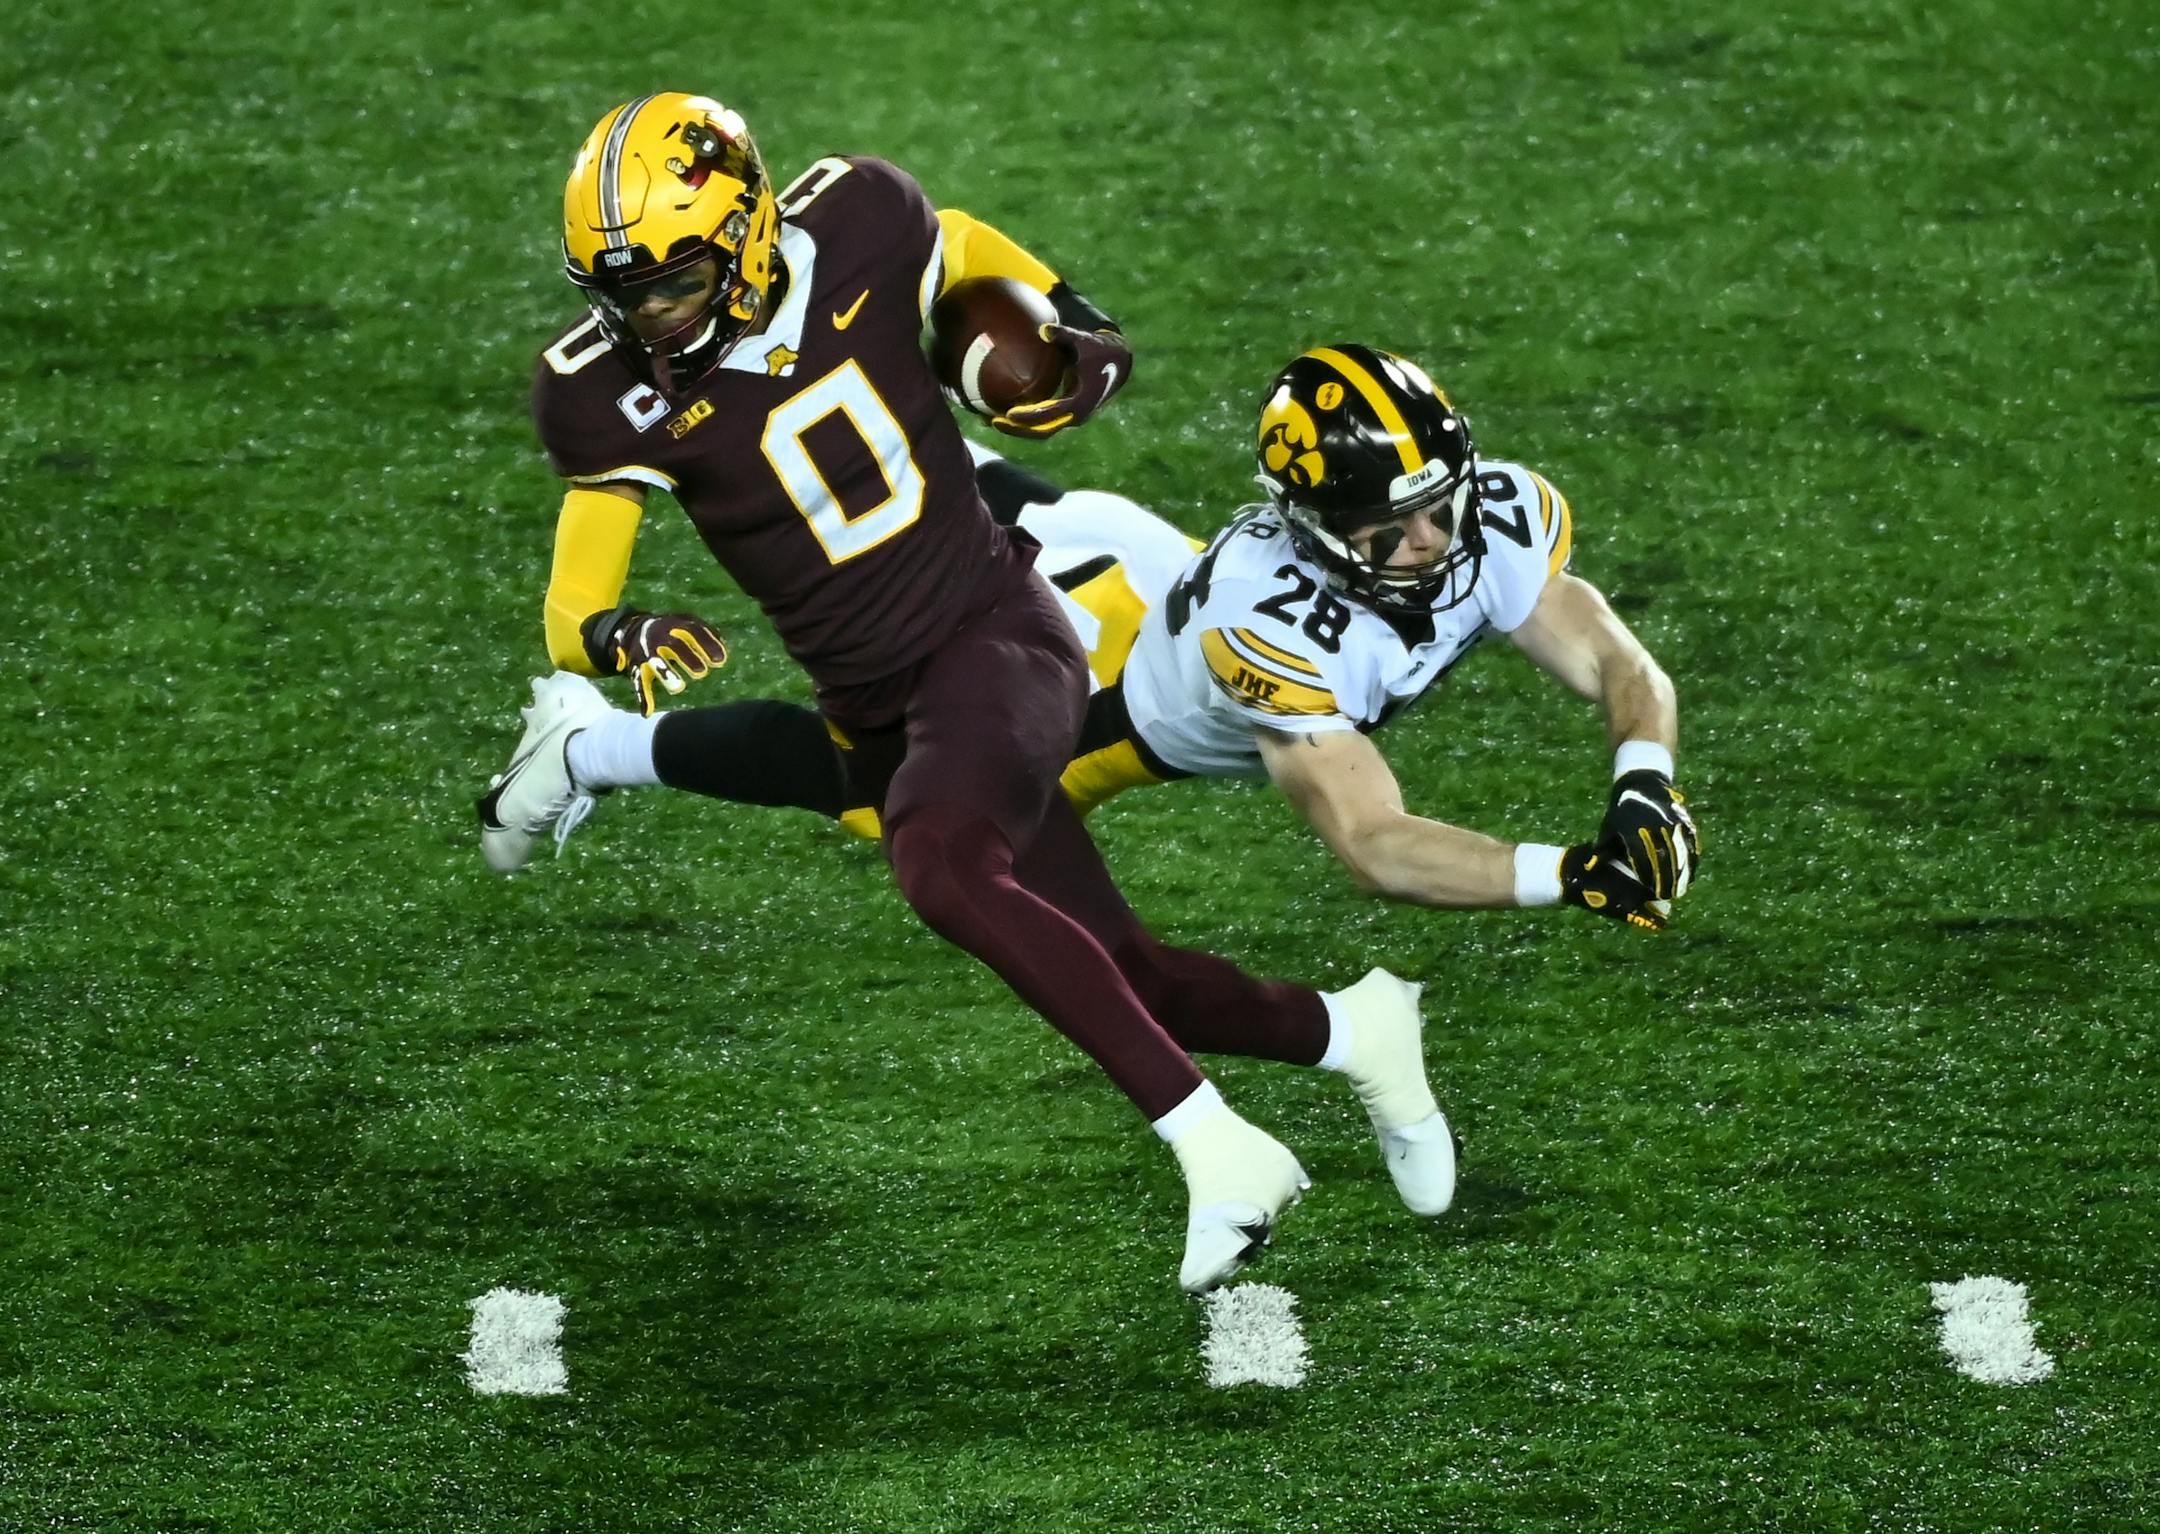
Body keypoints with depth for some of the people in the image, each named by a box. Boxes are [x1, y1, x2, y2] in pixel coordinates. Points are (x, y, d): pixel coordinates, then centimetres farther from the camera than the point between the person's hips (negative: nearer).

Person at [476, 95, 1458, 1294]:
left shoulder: (851, 227, -12)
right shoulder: (605, 394, -11)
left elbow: (976, 257, 11)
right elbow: (573, 609, -11)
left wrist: (1073, 337, -6)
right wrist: (619, 639, -34)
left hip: (993, 635, -4)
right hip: (873, 709, 4)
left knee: (940, 866, -33)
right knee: (1115, 979, 6)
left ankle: (1217, 1152, -28)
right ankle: (1347, 1034, 34)